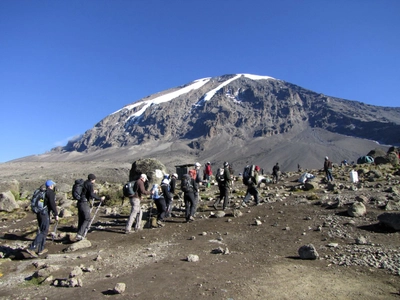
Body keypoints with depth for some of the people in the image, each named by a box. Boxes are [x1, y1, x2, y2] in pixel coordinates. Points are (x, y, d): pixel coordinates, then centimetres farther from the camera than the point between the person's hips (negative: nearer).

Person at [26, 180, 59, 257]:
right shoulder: (51, 192, -10)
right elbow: (52, 204, -18)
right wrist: (56, 214, -13)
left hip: (39, 213, 9)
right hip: (45, 213, -9)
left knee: (42, 231, 16)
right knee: (43, 232, -5)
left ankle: (41, 250, 20)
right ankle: (31, 248, -12)